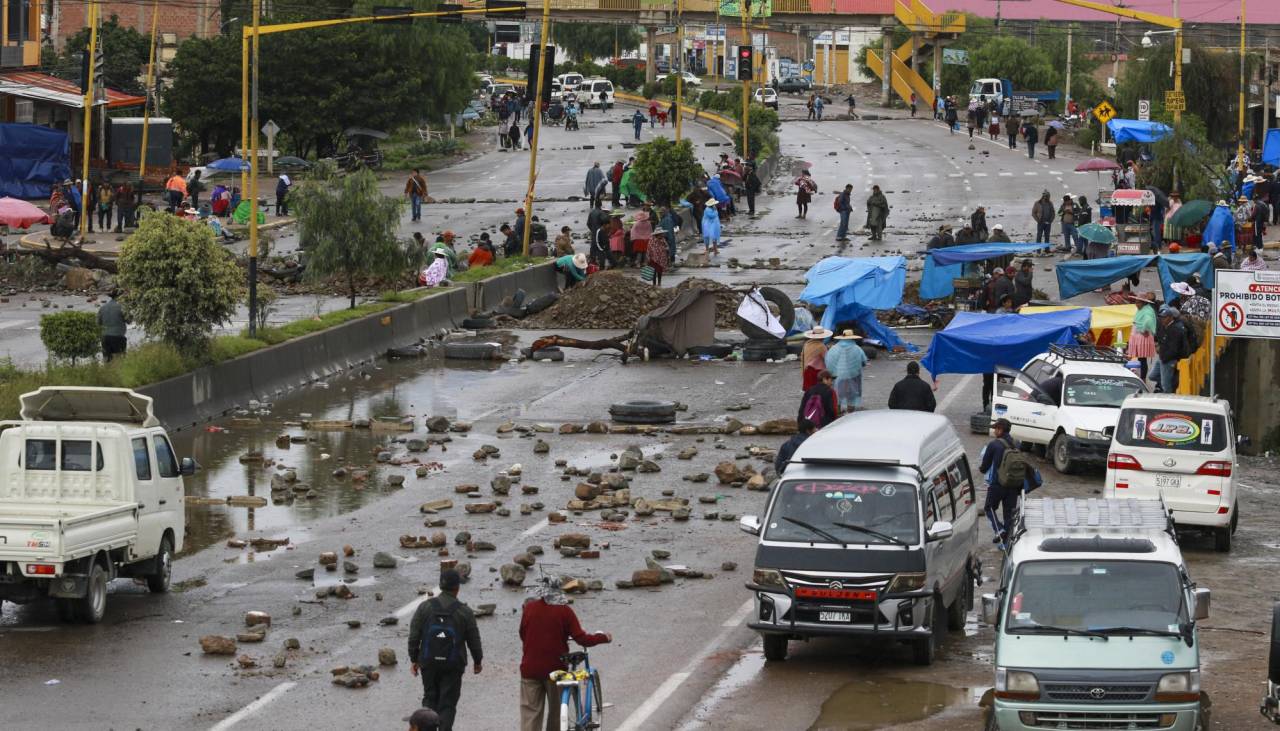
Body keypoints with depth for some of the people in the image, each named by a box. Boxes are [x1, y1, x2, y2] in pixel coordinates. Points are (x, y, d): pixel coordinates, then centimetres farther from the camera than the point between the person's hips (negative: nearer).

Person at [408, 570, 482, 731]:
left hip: (429, 663, 2)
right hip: (453, 666, -2)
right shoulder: (464, 612, -7)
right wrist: (478, 661, 17)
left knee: (430, 699, 18)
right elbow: (474, 640, 0)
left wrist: (414, 660, 9)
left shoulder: (425, 607, -4)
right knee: (447, 704, 4)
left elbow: (414, 636, -3)